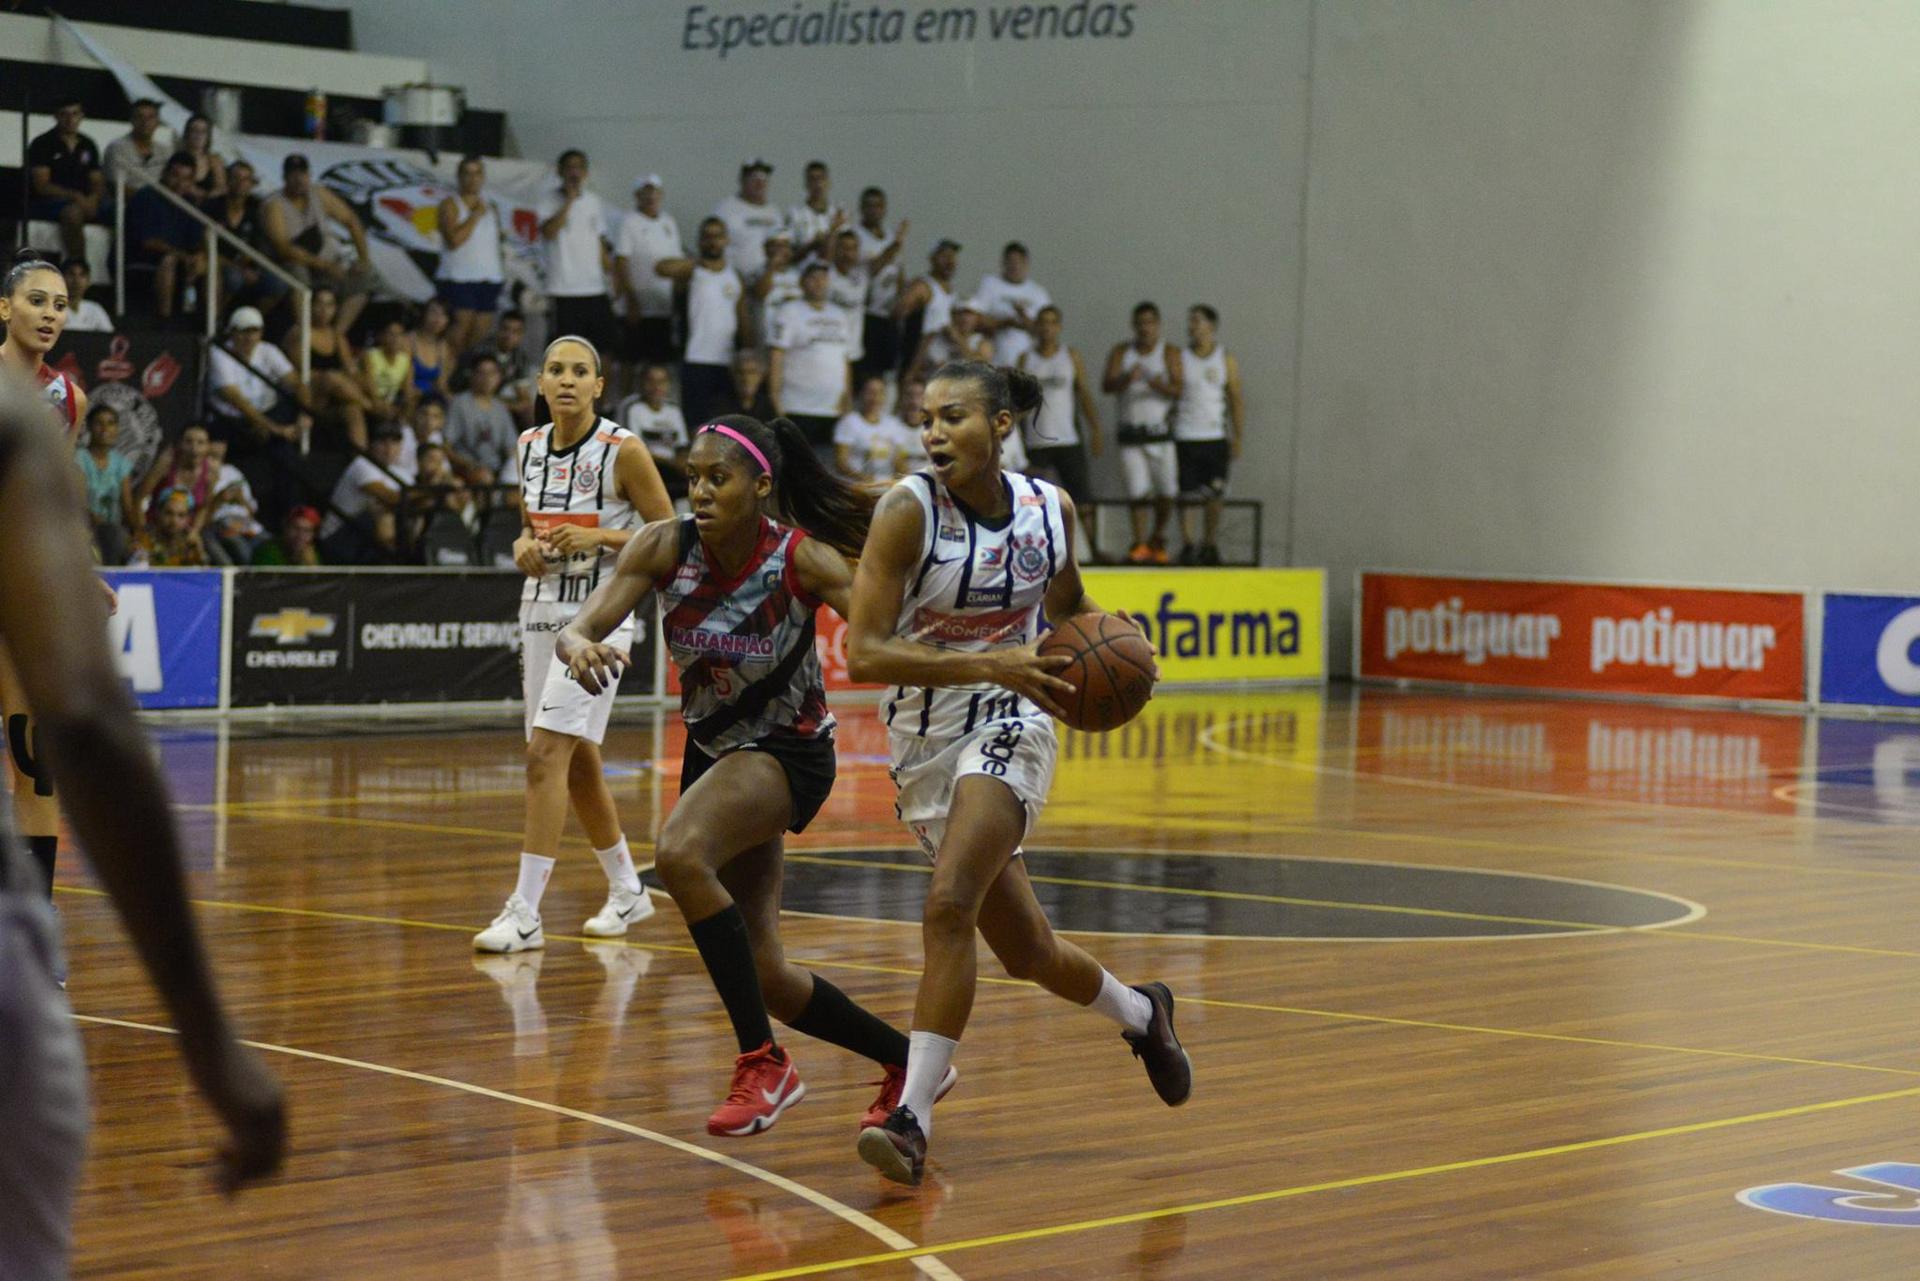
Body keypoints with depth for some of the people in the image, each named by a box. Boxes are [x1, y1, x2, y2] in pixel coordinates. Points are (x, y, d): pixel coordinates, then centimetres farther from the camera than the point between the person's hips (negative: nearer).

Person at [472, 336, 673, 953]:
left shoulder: (623, 450, -11)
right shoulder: (530, 445, 7)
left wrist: (598, 537, -19)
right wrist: (525, 545, -1)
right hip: (541, 611, 7)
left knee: (546, 754, -17)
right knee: (577, 762, 15)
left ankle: (524, 914, -17)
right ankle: (627, 892, 33)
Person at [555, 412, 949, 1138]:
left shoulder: (803, 560, -22)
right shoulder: (664, 548, -13)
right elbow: (577, 630, -20)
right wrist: (581, 650, -45)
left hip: (788, 752, -6)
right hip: (714, 751, 6)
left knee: (679, 853, -34)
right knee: (762, 975, 10)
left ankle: (764, 1064, -24)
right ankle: (906, 1062, 34)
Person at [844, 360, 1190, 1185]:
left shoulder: (1049, 508, -3)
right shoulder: (908, 512, -13)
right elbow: (863, 654, -19)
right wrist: (990, 663, -26)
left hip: (1010, 726, -1)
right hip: (923, 741, 1)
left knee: (949, 907, -24)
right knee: (1028, 951, 12)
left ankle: (913, 1116, -22)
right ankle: (1140, 1013, 42)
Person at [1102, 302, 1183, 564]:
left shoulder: (1170, 353, 3)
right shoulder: (1121, 353, 9)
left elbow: (1180, 390, -6)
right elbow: (1107, 384, -3)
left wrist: (1161, 386, -27)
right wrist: (1127, 378, -24)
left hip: (1161, 432, -1)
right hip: (1131, 432, 1)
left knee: (1166, 491, -1)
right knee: (1137, 491, -7)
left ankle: (1158, 539, 20)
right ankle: (1140, 545, -2)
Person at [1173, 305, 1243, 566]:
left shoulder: (1226, 360, 7)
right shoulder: (1179, 358, 2)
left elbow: (1234, 400, 10)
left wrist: (1237, 437, 5)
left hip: (1215, 437, 1)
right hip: (1185, 437, -1)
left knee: (1216, 496, 1)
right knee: (1186, 497, -5)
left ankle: (1210, 544, 12)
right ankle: (1187, 544, -1)